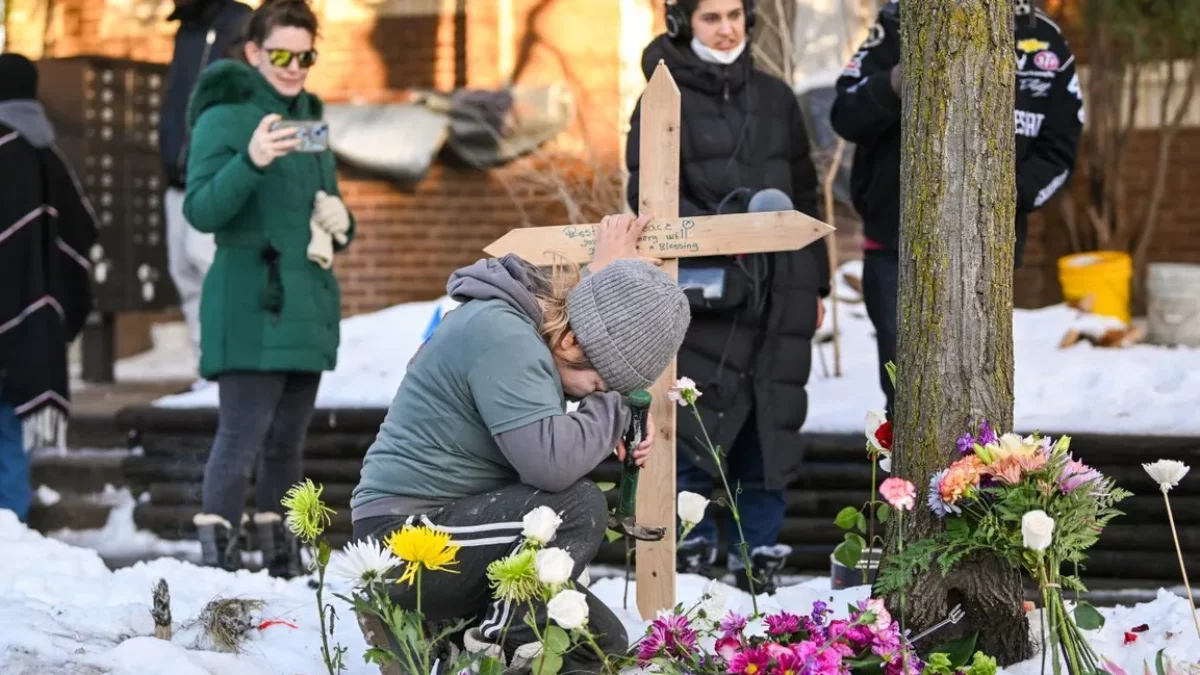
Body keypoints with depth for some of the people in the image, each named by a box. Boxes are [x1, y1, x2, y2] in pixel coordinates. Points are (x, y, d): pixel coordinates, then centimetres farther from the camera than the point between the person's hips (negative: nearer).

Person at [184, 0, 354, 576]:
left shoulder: (307, 118, 17)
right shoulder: (224, 118, -6)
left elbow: (330, 208, 24)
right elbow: (200, 211, -17)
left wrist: (336, 225, 0)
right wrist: (251, 162, -33)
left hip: (305, 309, 7)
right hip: (250, 311, -7)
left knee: (286, 441, 12)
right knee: (241, 438, -13)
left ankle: (282, 563, 18)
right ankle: (217, 558, -13)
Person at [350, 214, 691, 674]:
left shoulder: (530, 328, 8)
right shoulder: (501, 334, -23)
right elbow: (550, 461, -32)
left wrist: (614, 444, 0)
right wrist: (614, 410, -15)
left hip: (449, 525, 10)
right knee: (579, 507, -26)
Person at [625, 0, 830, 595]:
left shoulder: (774, 99, 16)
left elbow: (805, 196, 20)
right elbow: (647, 194, -7)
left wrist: (814, 284, 18)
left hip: (776, 291, 4)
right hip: (704, 289, -4)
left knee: (769, 425, 5)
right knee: (694, 423, -8)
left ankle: (758, 562, 13)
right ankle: (689, 555, 2)